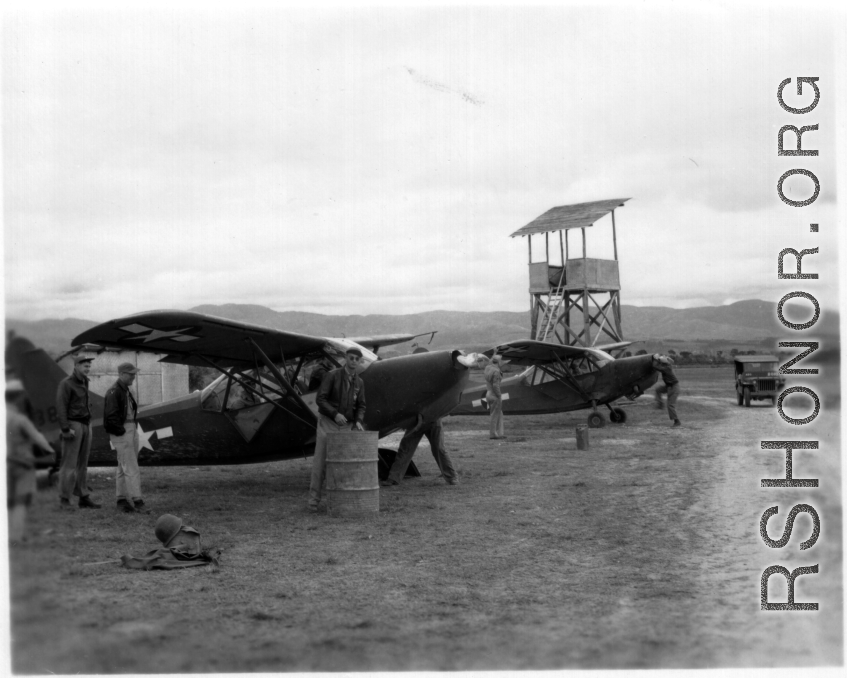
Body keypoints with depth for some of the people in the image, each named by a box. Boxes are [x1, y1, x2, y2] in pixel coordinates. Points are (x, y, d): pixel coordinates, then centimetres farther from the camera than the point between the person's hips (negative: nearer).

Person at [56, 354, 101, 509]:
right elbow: (61, 407, -15)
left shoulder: (84, 382, 14)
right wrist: (65, 429, -20)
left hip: (86, 425, 8)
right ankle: (64, 500, -2)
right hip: (73, 426, -8)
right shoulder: (66, 383, -11)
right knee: (69, 464, -6)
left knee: (82, 463, 7)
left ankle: (83, 498, 9)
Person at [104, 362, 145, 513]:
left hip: (131, 431, 9)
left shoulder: (126, 391, 17)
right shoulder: (113, 392, -14)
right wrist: (122, 432, -18)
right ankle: (137, 499, -14)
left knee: (123, 467, 13)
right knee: (132, 469, -12)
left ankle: (121, 500, 18)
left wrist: (134, 430, 12)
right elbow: (111, 416, -19)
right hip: (121, 433, -9)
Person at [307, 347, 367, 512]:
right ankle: (314, 499, -6)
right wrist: (335, 414, -28)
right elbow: (320, 399, -15)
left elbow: (360, 406, 7)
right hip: (327, 423, -4)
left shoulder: (359, 382, 5)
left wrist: (358, 421, -14)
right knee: (321, 461, -8)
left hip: (346, 426, 4)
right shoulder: (332, 375, -10)